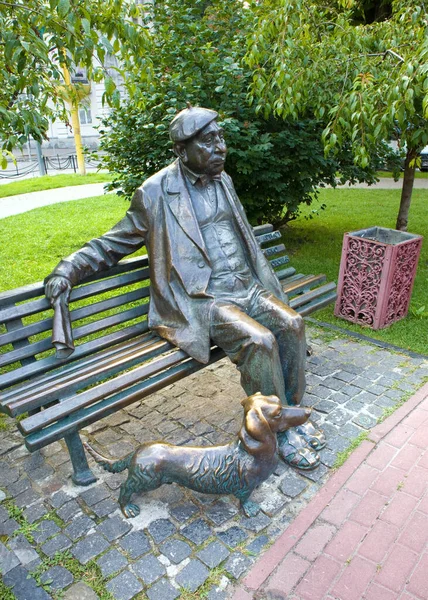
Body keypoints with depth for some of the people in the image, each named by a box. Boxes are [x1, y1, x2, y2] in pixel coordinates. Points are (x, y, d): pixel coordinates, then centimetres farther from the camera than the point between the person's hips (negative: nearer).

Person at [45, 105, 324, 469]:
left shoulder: (223, 181, 15)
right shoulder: (156, 193, -4)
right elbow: (115, 243, 4)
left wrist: (264, 283, 23)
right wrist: (70, 268, -10)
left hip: (246, 287, 6)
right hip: (203, 299, -6)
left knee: (291, 323, -19)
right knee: (260, 341, -28)